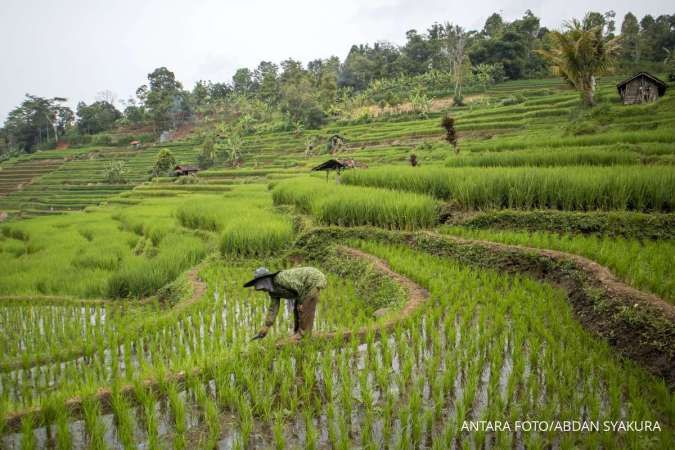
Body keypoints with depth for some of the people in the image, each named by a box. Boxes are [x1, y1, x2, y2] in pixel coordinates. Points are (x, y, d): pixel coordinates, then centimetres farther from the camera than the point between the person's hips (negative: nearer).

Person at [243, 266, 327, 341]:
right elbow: (273, 309, 2)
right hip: (307, 285, 9)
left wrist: (301, 303, -13)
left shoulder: (280, 278, -28)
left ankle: (304, 334, 0)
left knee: (305, 308, -9)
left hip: (314, 280, -9)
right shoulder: (273, 291, 1)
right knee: (297, 309, 11)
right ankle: (298, 334, 18)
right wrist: (266, 327, 0)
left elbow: (300, 287, -27)